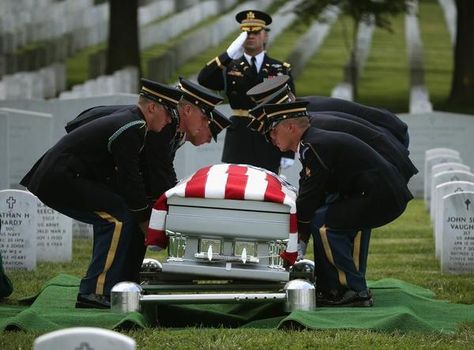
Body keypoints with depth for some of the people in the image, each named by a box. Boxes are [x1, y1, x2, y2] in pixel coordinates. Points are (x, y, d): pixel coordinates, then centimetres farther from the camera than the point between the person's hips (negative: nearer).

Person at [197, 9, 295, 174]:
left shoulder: (281, 70, 7)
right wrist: (229, 55, -22)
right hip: (239, 140, 0)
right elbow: (203, 80, -11)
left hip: (269, 141, 0)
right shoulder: (229, 67, 8)